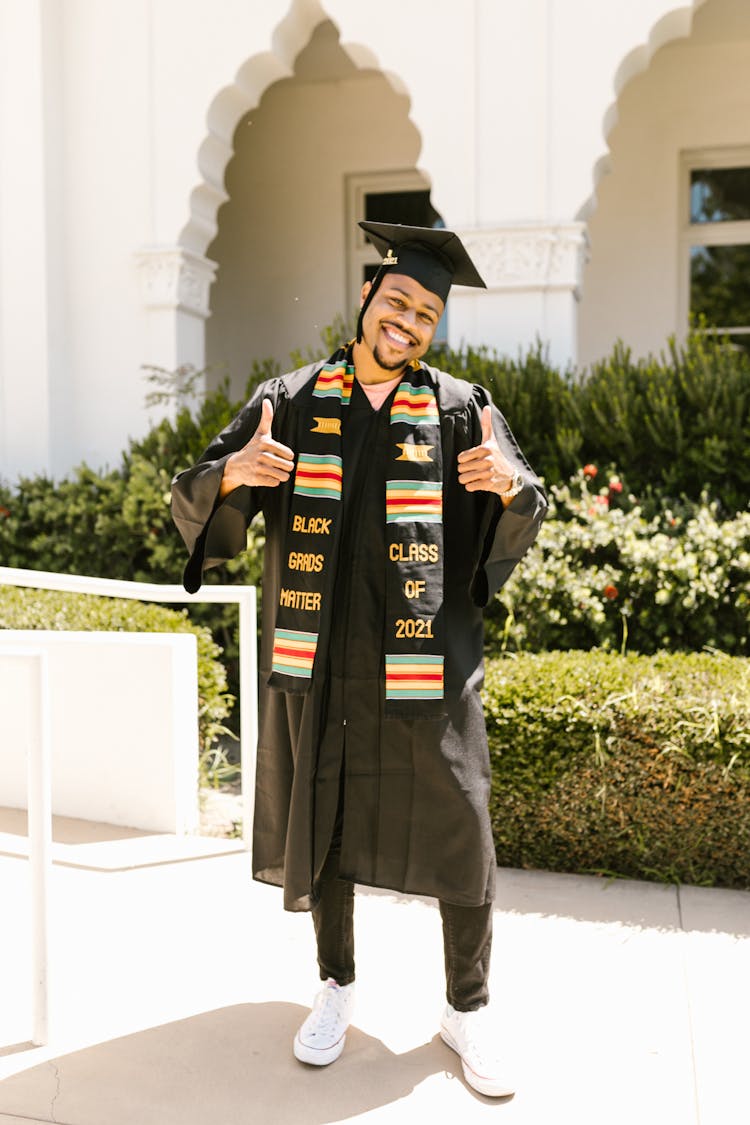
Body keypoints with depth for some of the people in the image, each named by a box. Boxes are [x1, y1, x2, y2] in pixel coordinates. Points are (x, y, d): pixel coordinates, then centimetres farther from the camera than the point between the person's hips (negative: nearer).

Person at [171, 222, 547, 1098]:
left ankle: (465, 1010, 26)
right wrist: (234, 472, -23)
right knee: (322, 821, 13)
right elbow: (194, 502, 0)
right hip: (316, 660, 1)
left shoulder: (459, 409, 2)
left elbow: (523, 523, 1)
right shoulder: (289, 402, 3)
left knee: (454, 829, 5)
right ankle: (337, 985, 35)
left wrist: (510, 486, -23)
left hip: (424, 664, 0)